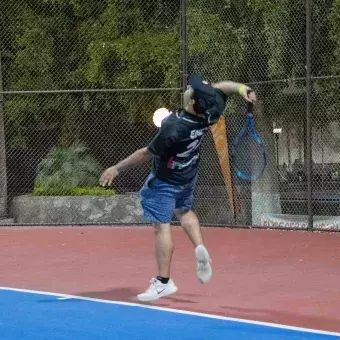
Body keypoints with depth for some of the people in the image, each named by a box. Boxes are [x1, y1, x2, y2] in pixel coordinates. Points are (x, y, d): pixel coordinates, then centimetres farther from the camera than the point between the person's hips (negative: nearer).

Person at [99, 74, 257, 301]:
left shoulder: (174, 128, -37)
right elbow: (222, 87, -2)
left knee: (162, 228, -1)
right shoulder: (208, 116, -19)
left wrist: (117, 169, -17)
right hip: (188, 179, 7)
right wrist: (242, 88, -23)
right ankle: (199, 247, 8)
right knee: (185, 211, 31)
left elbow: (146, 154, -27)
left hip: (164, 182, -7)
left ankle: (163, 282, 1)